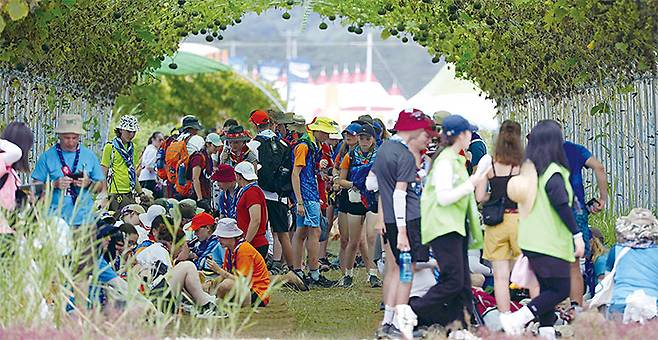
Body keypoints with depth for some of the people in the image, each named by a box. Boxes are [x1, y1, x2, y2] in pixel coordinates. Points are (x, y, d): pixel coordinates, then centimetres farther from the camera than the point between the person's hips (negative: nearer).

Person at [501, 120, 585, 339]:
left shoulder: (528, 170, 9)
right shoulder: (553, 173, -14)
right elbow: (561, 205, -22)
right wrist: (577, 234, -19)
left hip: (530, 241, 8)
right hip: (551, 244, -8)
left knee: (547, 289, 14)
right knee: (560, 290, -4)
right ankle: (517, 319, -16)